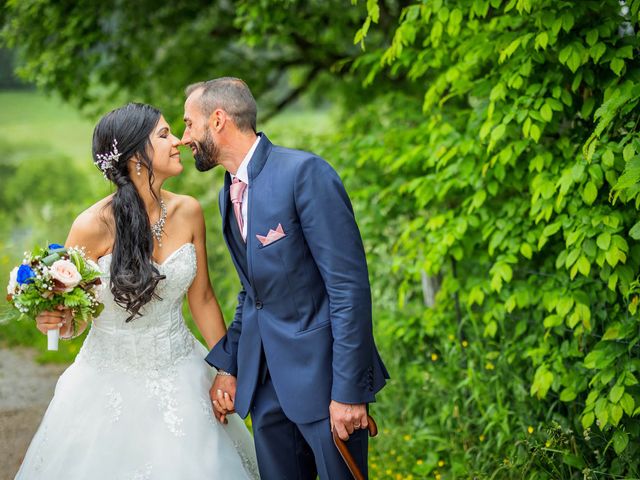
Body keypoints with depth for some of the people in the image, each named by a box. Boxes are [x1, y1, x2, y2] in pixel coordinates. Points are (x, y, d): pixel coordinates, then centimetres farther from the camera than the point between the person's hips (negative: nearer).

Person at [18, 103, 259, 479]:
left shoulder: (188, 212, -5)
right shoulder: (94, 226, -17)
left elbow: (202, 298, 6)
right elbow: (70, 319, -6)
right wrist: (58, 323, -28)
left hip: (180, 375, 4)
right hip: (112, 386, -3)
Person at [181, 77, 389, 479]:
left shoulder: (305, 172, -15)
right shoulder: (229, 194, 11)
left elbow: (350, 285, -18)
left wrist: (348, 389, -19)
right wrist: (226, 365, 8)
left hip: (322, 372, -7)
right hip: (264, 380, 7)